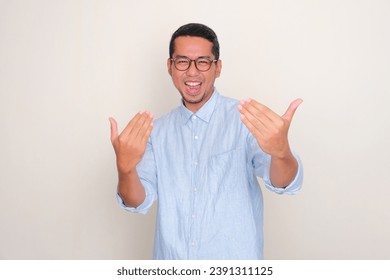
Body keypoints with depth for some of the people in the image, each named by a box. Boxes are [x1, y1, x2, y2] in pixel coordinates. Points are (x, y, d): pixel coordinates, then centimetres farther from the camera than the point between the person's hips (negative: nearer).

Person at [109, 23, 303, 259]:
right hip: (171, 257, 3)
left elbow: (285, 184, -25)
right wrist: (126, 168, -28)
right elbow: (138, 202, -7)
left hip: (235, 257, -3)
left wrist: (280, 151, -48)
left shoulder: (246, 118, -13)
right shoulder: (157, 130, 0)